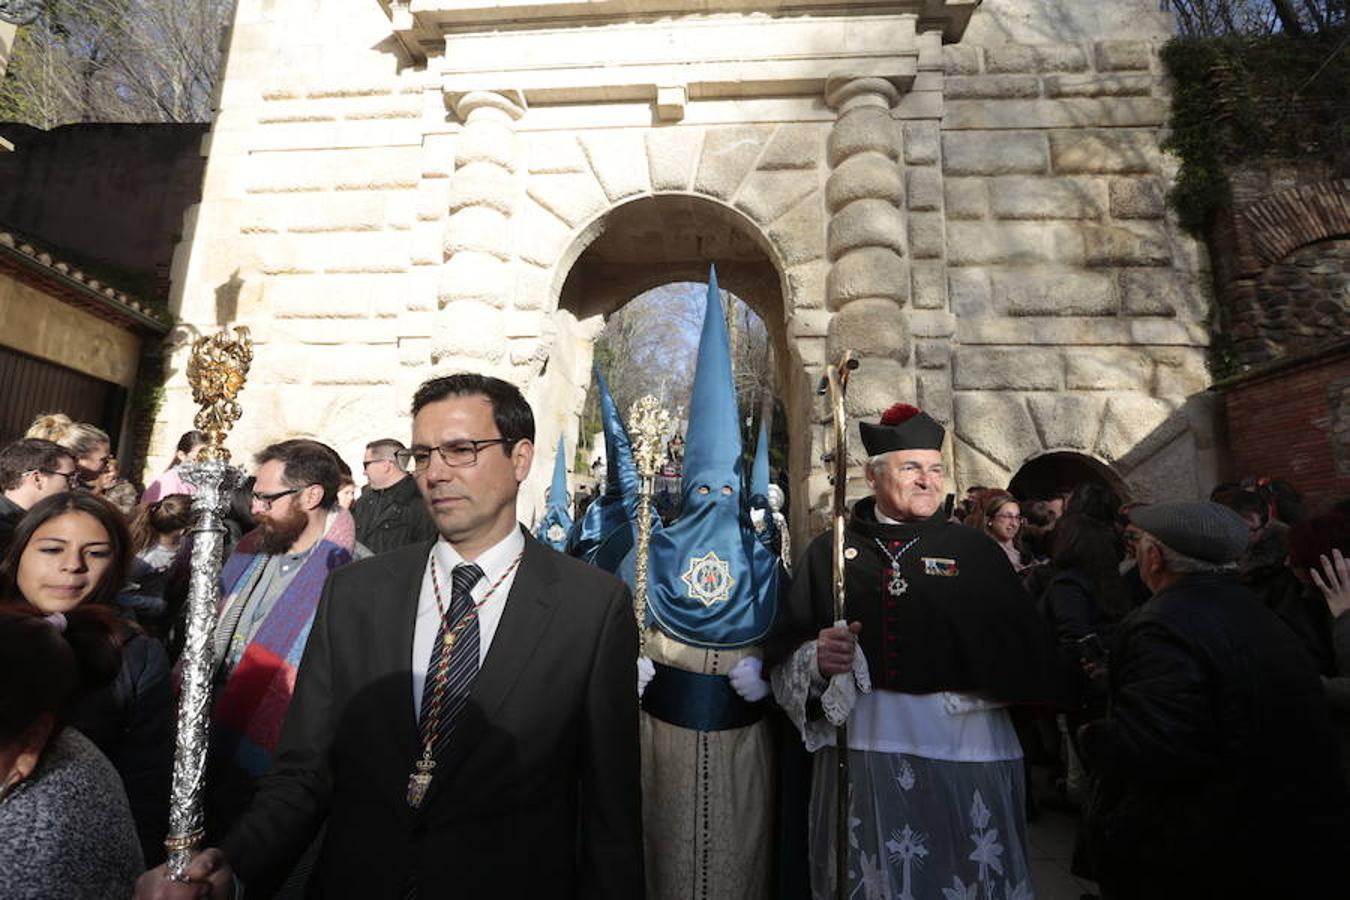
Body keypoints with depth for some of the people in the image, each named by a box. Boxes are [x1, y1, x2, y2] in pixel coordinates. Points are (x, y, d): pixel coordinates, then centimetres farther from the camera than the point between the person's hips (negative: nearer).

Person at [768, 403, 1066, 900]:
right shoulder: (830, 552, 2)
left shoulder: (976, 551, 3)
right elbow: (784, 660, 1)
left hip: (963, 747, 0)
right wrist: (817, 659, -19)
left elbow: (1026, 656, -3)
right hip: (862, 743, 0)